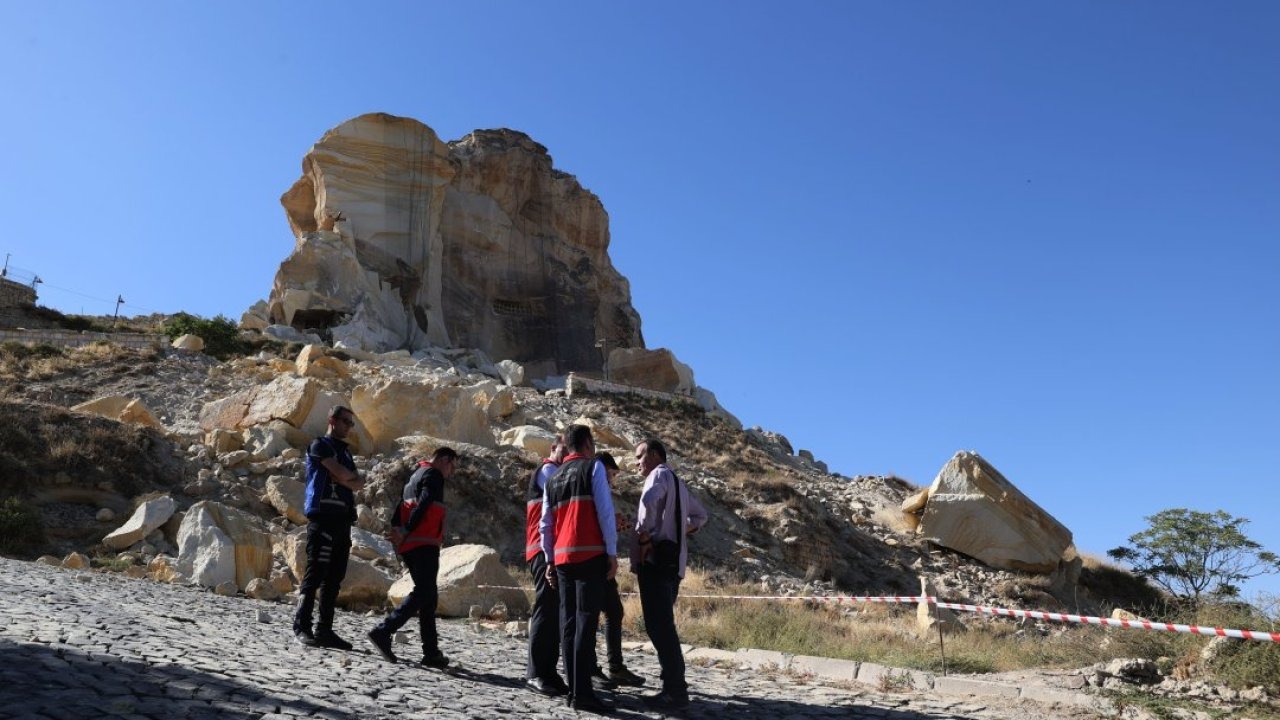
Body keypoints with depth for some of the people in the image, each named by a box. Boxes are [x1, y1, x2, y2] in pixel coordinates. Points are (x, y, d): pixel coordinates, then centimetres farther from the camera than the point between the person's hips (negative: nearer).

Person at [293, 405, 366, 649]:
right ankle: (301, 627, -7)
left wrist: (344, 477, -6)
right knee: (315, 573, -10)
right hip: (322, 516, -7)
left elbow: (358, 484, 11)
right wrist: (352, 476, 8)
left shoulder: (346, 451, 24)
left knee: (335, 577, 6)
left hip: (343, 519, 7)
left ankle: (325, 629, 9)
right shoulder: (319, 445, 1)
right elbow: (342, 474, -12)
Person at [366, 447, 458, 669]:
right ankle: (383, 632, -17)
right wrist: (406, 531, -20)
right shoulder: (433, 475, -5)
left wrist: (396, 529, 3)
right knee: (423, 594, -9)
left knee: (428, 596, 10)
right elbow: (423, 504, -19)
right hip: (424, 545, -10)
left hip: (409, 546, 10)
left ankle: (431, 652, 9)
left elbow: (402, 505, 15)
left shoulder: (416, 475, 25)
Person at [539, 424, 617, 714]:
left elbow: (546, 524, 17)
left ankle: (574, 688, 9)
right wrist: (612, 552, -7)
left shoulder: (553, 479, 19)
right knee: (586, 621, -8)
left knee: (568, 622, 8)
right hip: (590, 555, -6)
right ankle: (582, 692, -11)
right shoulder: (593, 467, 0)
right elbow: (605, 511, -9)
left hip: (562, 558, 6)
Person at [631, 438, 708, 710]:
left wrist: (644, 537, -17)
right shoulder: (677, 483, 24)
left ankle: (675, 692, -12)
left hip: (656, 557, -9)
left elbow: (649, 501, -26)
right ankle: (675, 685, 16)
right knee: (663, 625, 13)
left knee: (658, 626, -10)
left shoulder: (659, 474, -3)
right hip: (673, 559, 9)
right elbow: (700, 515, 35)